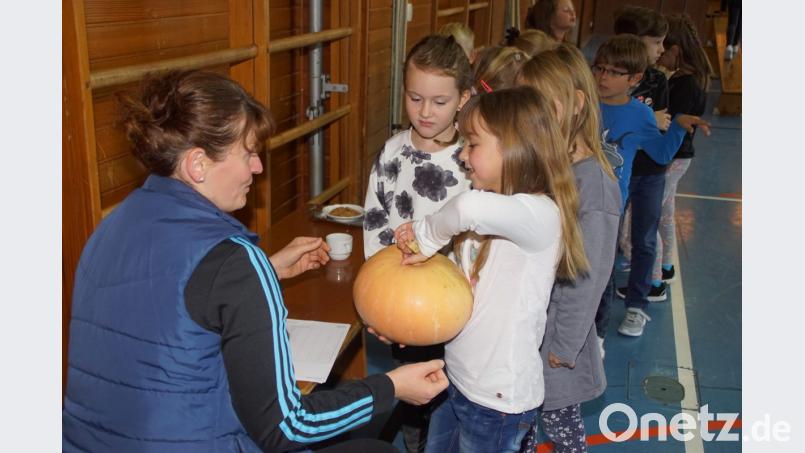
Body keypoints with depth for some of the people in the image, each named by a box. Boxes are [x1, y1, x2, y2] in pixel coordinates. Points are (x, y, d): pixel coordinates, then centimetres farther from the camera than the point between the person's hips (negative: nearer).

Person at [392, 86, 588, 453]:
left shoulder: (541, 215, -24)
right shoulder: (492, 215, 6)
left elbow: (472, 209, -45)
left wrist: (427, 236, -28)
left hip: (498, 399, -7)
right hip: (456, 379, 7)